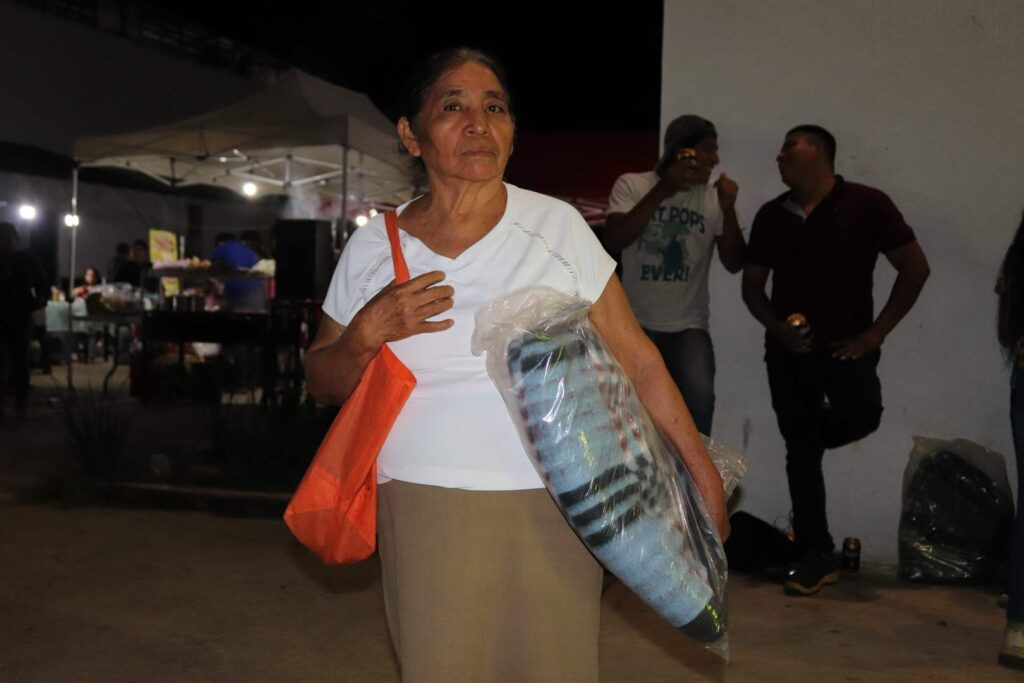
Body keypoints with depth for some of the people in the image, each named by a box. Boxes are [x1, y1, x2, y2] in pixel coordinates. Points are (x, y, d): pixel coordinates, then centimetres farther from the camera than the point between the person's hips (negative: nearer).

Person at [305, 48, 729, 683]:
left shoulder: (558, 226, 0)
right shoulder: (373, 246, 4)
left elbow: (637, 360, 2)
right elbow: (324, 382, 11)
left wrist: (703, 475, 1)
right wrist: (367, 334, -9)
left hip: (553, 511, 0)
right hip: (426, 512, 1)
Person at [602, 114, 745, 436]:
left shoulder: (713, 197, 3)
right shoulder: (632, 185, -1)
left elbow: (734, 263, -1)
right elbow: (612, 242, -16)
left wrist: (728, 210, -15)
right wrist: (662, 192, -20)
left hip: (688, 327, 1)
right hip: (636, 325, 0)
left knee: (699, 399, -21)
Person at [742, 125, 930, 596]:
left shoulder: (867, 204, -5)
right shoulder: (772, 215, 6)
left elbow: (915, 268, -3)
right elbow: (752, 284, 12)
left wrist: (875, 332, -8)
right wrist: (776, 327, -6)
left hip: (846, 345, -3)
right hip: (789, 350, 3)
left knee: (860, 416, -27)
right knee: (800, 450, 2)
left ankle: (807, 434, 11)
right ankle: (817, 556, 15)